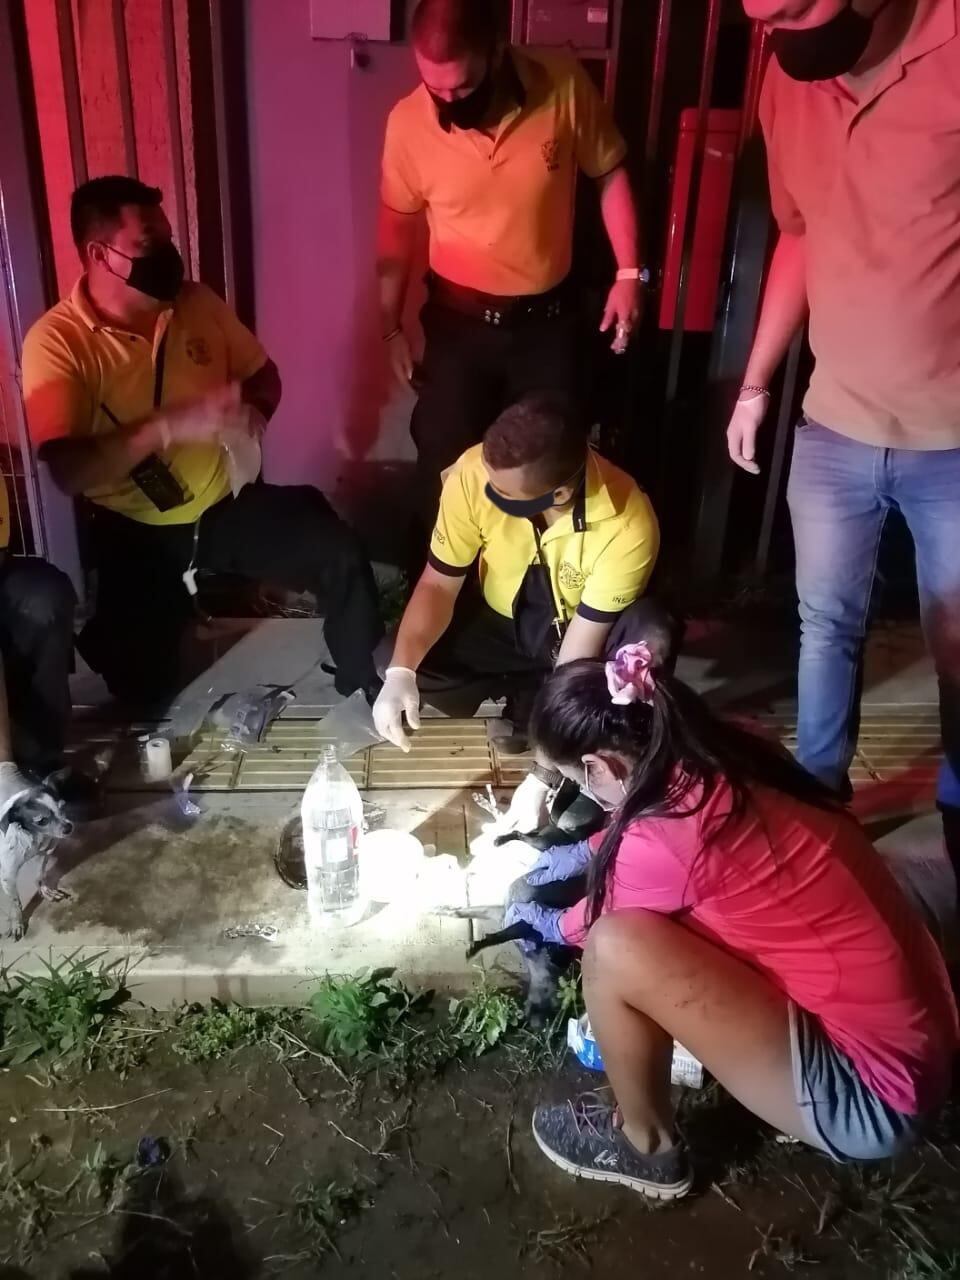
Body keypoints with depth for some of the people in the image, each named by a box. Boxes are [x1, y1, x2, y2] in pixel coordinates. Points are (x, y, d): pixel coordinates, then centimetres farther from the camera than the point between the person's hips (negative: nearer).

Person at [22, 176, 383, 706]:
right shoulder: (55, 343, -14)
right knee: (142, 688, -5)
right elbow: (66, 470, -26)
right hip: (136, 533, -3)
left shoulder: (199, 303, -1)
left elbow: (262, 374, 14)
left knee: (340, 554, -18)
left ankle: (368, 694, 2)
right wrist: (170, 425, -35)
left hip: (230, 504, 3)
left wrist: (253, 413, -10)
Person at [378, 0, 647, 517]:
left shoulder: (564, 86, -15)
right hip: (457, 322, 0)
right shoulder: (408, 122, -13)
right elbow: (398, 227, 0)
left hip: (547, 320, 0)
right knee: (445, 465, 8)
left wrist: (629, 272, -3)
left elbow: (609, 174, 0)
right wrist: (391, 327, 3)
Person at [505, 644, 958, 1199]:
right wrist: (585, 852, 32)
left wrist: (541, 921, 20)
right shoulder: (726, 764, -3)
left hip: (873, 1092, -8)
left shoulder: (665, 840, -24)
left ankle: (645, 1147, 8)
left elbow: (593, 926, 0)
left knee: (616, 947, -17)